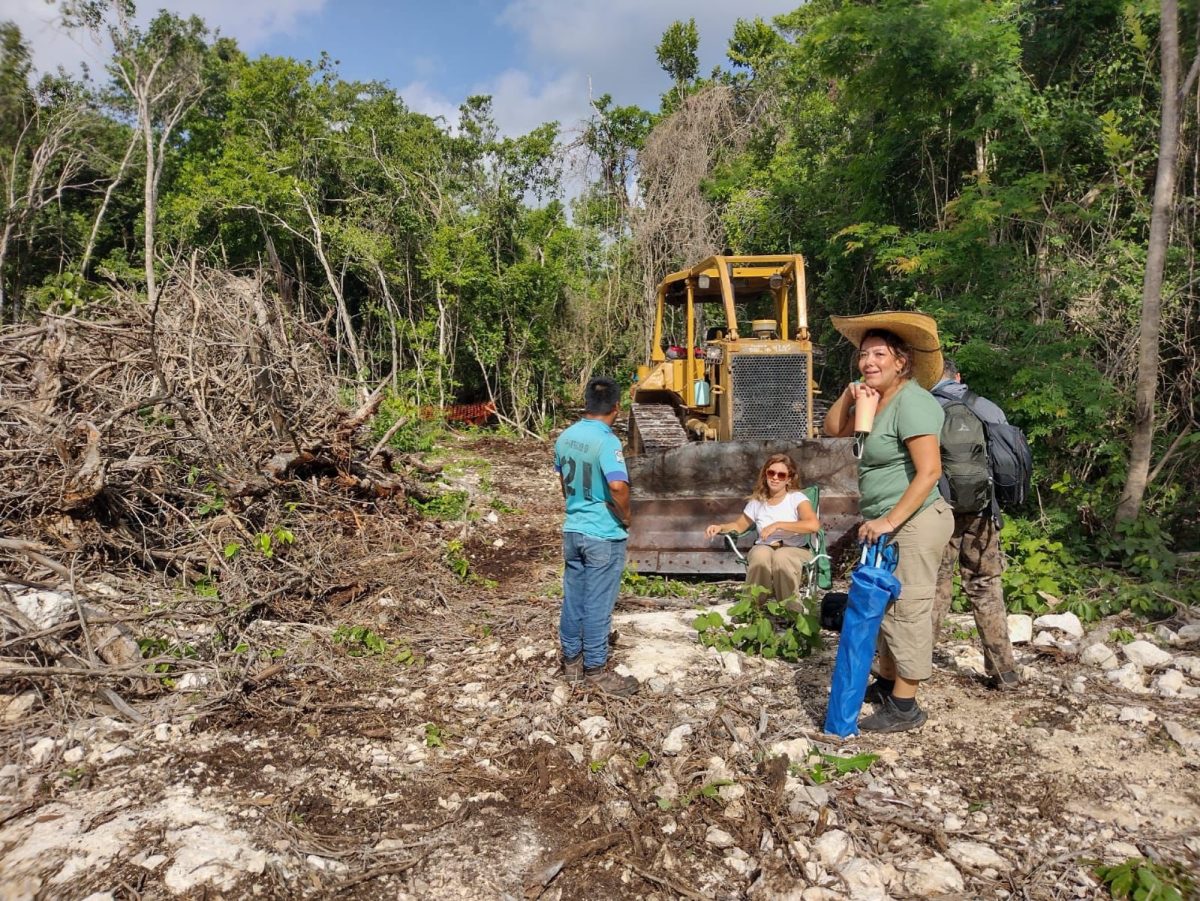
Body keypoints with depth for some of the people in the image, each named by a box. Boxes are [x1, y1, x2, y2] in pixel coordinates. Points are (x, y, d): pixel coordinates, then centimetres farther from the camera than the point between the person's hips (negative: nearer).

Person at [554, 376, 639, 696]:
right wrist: (626, 517, -15)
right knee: (597, 604, 4)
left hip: (572, 530, 7)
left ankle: (571, 660, 28)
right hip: (603, 536, -7)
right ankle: (595, 669, 16)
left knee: (573, 597, 16)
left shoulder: (566, 437, 4)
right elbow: (618, 485, -31)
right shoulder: (606, 441, -20)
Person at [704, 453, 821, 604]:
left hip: (795, 549, -3)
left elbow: (814, 525, -23)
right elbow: (739, 525, 23)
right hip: (764, 548, 3)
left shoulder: (797, 497, -5)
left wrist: (777, 525, -23)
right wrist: (720, 527, 1)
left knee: (781, 557, -39)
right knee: (761, 555, -35)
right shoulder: (757, 501, 8)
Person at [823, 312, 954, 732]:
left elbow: (929, 471, -25)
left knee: (906, 610, -3)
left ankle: (904, 706, 7)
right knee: (886, 606, 18)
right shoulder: (874, 399, 11)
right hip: (887, 522, 10)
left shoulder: (911, 402, -19)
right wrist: (849, 395, -2)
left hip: (914, 522, -10)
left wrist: (890, 520, -25)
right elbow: (833, 429, 16)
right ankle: (886, 683, 33)